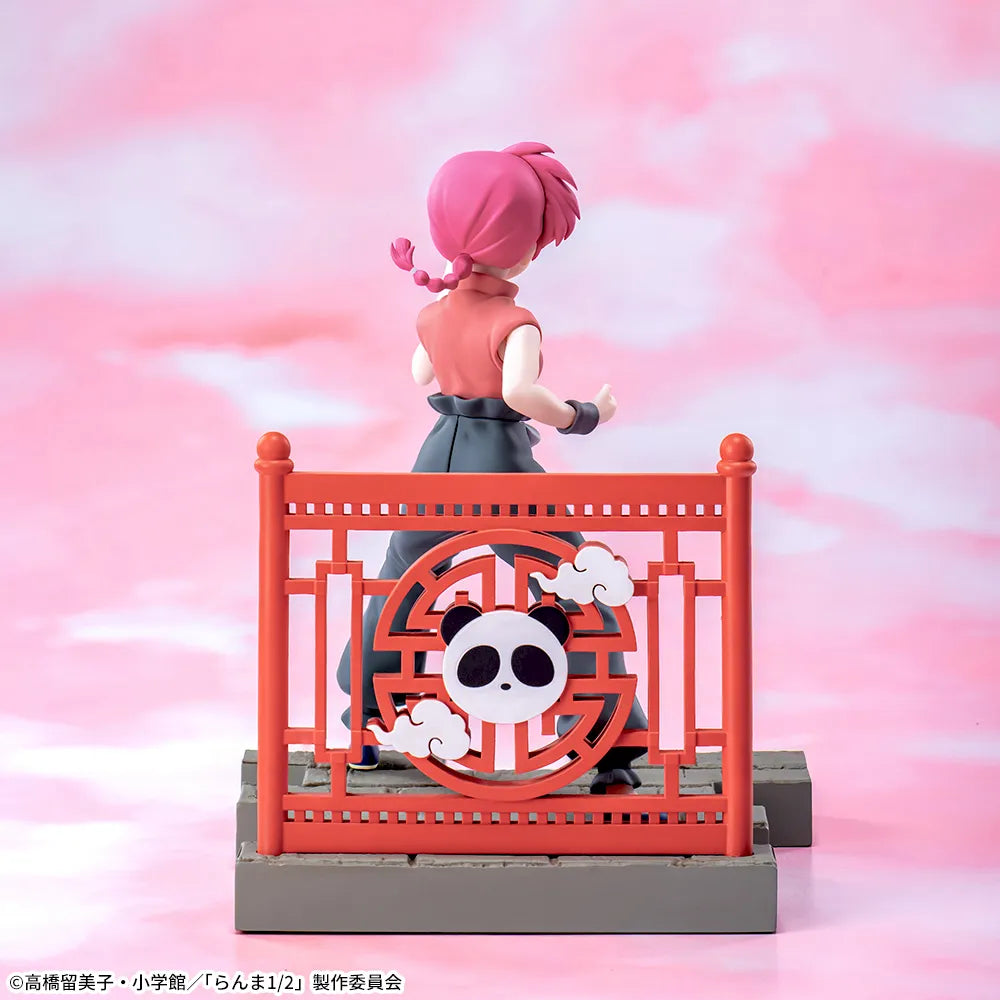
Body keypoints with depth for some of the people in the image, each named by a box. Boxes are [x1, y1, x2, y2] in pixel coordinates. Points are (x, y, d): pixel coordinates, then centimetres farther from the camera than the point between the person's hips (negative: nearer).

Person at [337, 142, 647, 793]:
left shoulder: (434, 316, 5)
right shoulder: (515, 324, -15)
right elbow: (522, 392, -32)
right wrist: (582, 418, -19)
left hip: (440, 461, 6)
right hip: (503, 468, -6)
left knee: (398, 591, 24)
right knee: (581, 601, 3)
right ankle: (614, 756, -1)